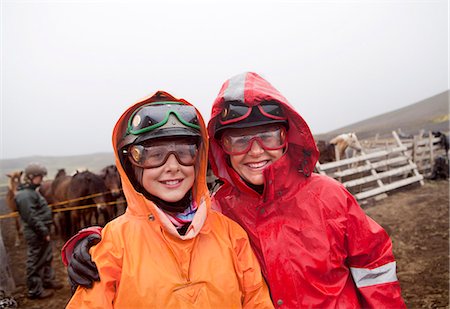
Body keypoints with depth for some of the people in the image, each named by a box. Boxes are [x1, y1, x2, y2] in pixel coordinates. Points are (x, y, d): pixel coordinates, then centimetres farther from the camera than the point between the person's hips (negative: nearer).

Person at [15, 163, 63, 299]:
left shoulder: (31, 191, 11)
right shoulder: (25, 195, -21)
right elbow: (31, 217, -25)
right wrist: (44, 231, -21)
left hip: (42, 231, 10)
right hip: (36, 233, -10)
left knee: (46, 258, 22)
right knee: (36, 261, 4)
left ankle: (48, 280, 39)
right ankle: (35, 290, 16)